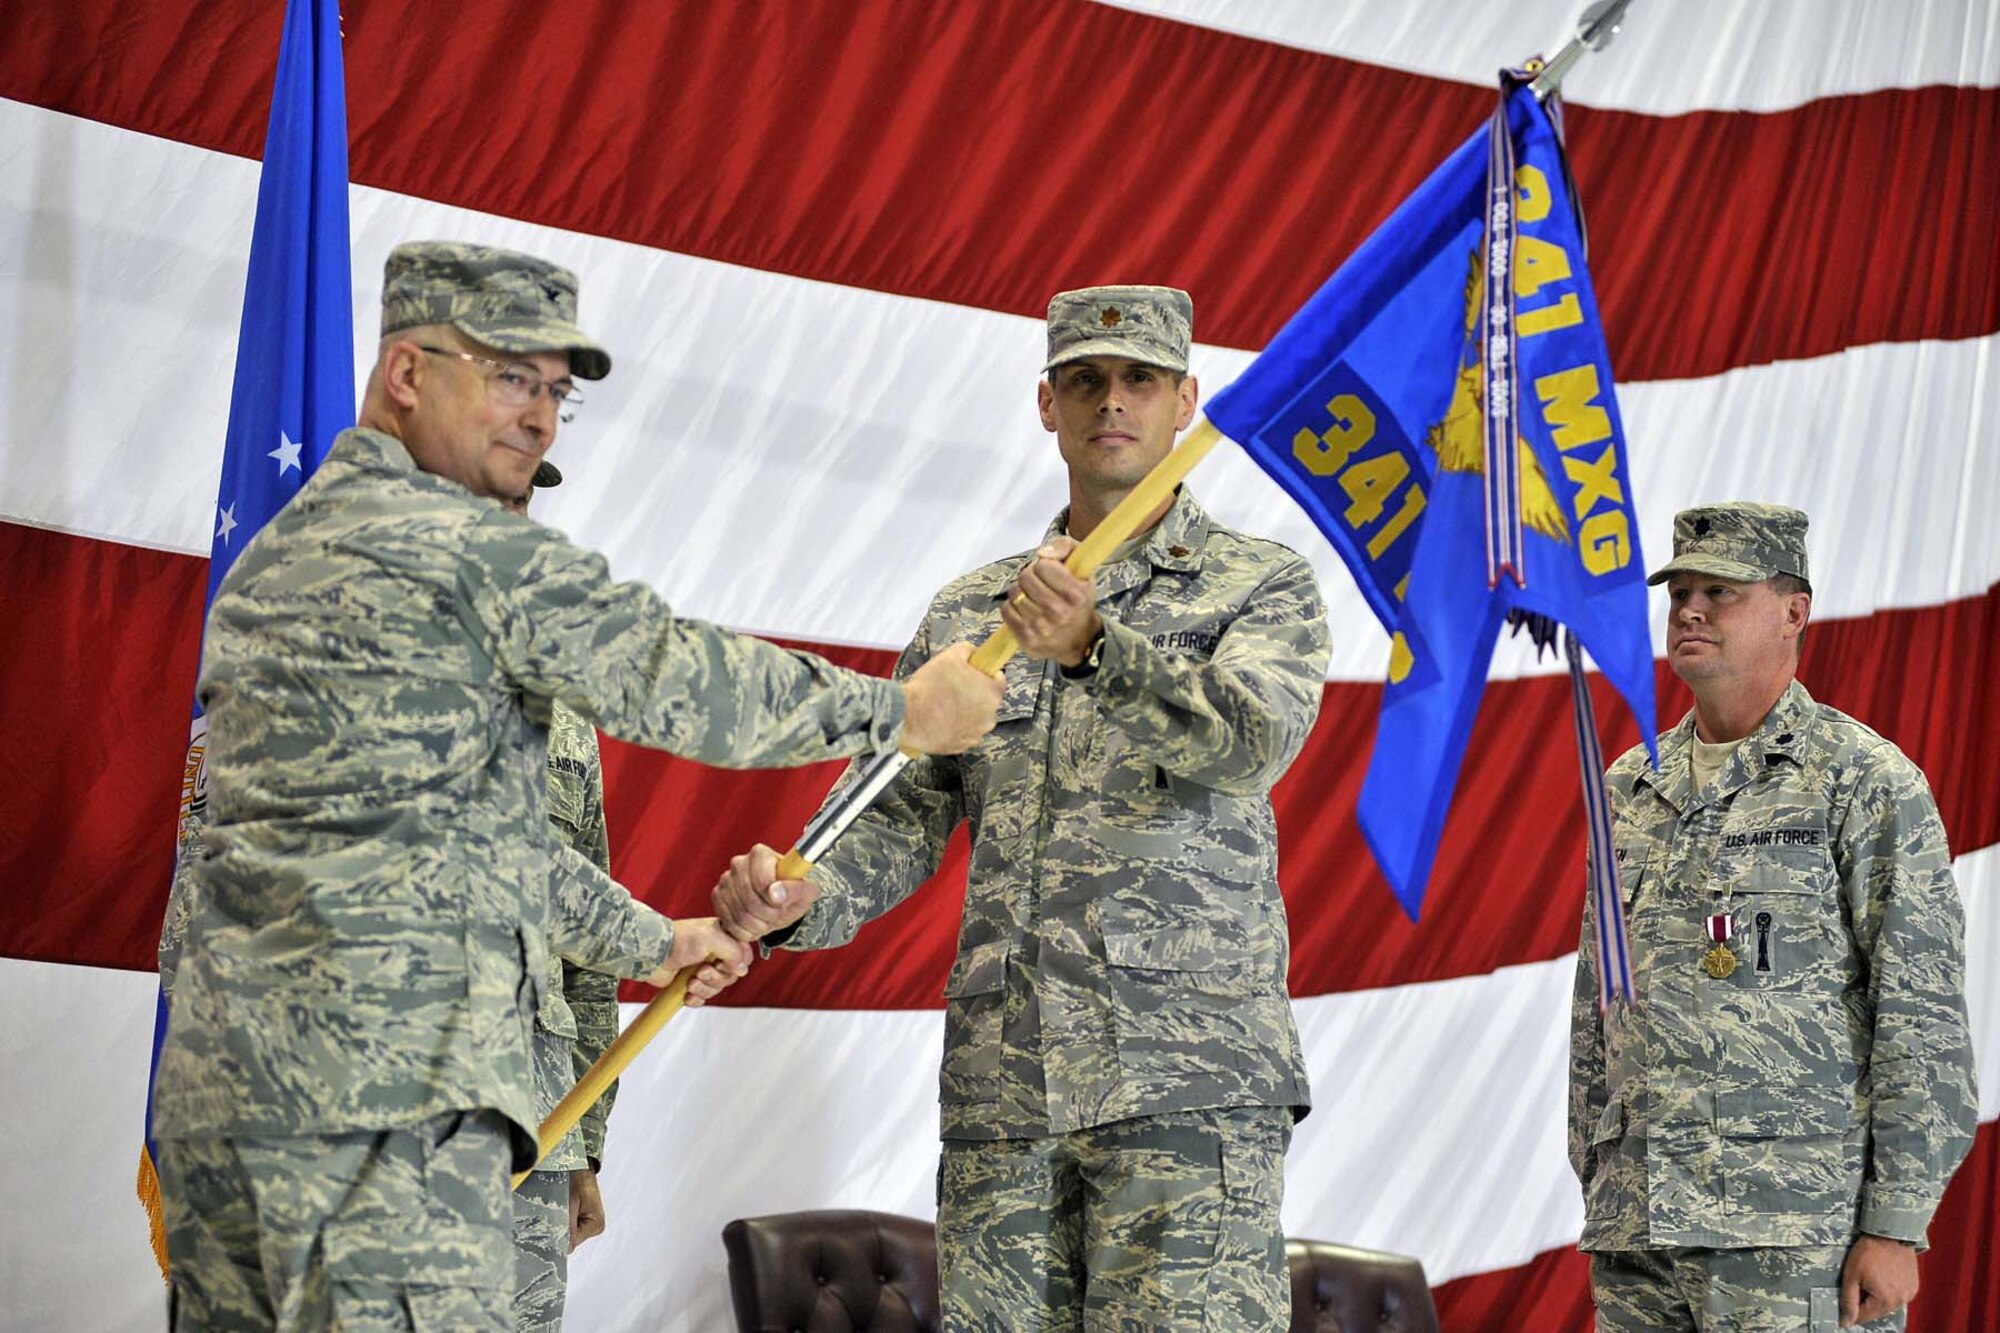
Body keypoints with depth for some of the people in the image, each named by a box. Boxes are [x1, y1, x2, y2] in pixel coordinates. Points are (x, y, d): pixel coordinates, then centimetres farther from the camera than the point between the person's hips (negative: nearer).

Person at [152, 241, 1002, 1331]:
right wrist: (905, 710, 11)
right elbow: (686, 684, -3)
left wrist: (644, 940, 34)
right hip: (378, 1092, -10)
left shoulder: (273, 561, 23)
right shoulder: (470, 553, -8)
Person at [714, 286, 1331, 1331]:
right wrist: (805, 900, -10)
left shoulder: (1265, 588, 7)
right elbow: (903, 815, 11)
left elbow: (1250, 742, -13)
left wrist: (1095, 648, -29)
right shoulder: (968, 612, 19)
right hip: (1001, 1088, 4)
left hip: (1187, 1082, -4)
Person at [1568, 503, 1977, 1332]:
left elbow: (1924, 1020, -7)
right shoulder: (1631, 789, 16)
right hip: (1638, 1229, 6)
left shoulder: (1868, 783, -2)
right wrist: (1596, 1196, 17)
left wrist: (1895, 1229, -12)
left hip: (1799, 1231, -6)